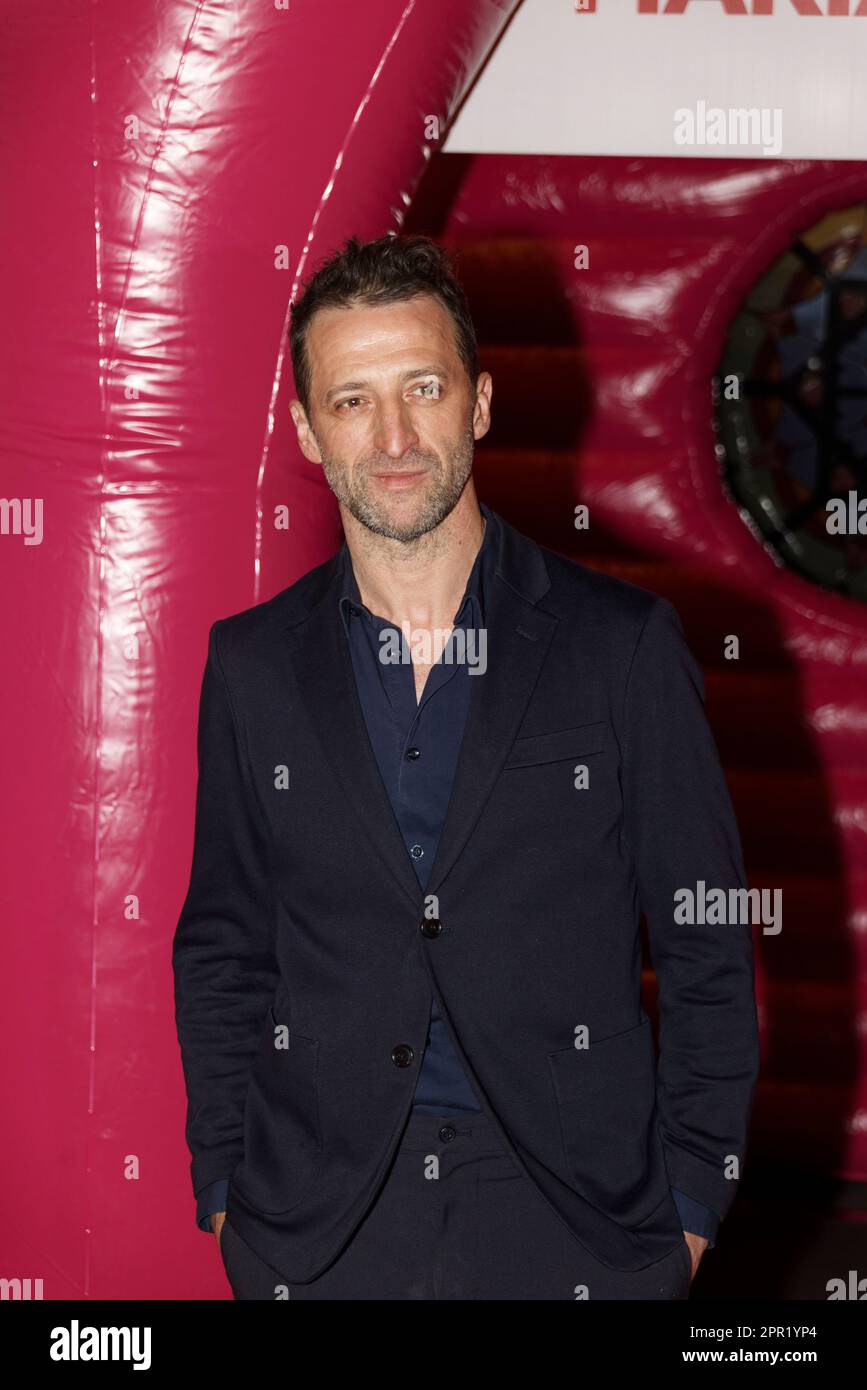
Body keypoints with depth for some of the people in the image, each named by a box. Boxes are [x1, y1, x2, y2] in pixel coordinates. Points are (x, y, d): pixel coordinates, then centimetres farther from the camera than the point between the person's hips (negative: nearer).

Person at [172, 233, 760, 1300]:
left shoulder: (624, 642, -3)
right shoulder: (252, 664, 4)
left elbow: (706, 946, 0)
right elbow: (220, 952, 9)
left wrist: (688, 1201, -3)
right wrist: (224, 1189, 4)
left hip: (578, 1214, -1)